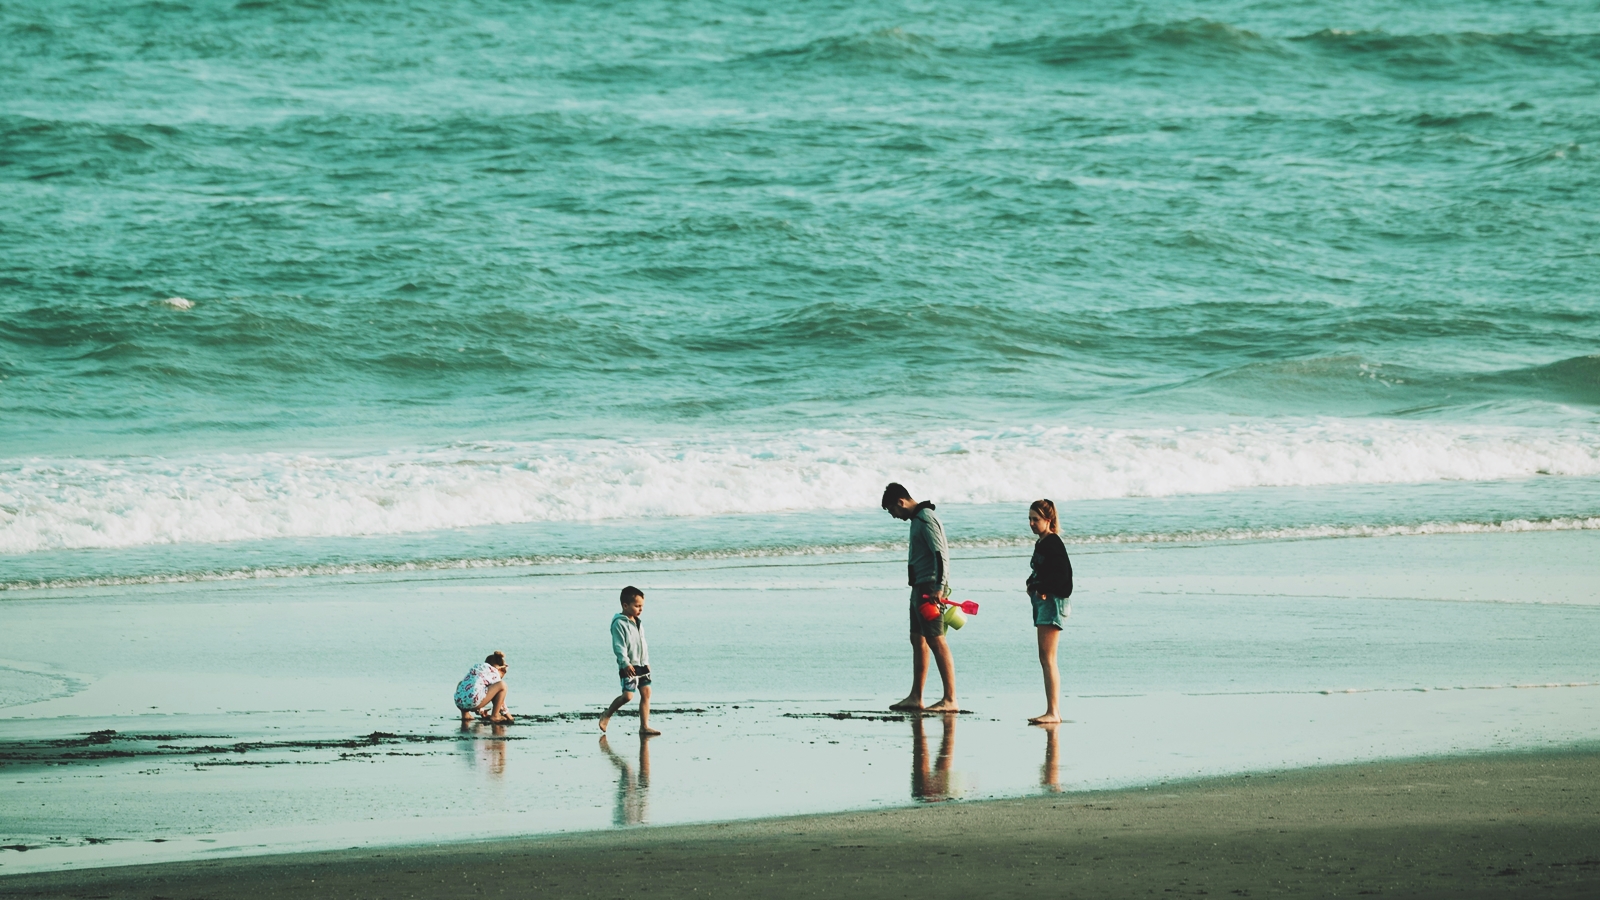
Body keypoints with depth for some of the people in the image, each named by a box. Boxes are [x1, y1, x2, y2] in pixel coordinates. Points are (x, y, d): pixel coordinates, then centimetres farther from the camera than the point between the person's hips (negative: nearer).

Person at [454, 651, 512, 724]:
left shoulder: (475, 667, 29)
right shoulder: (494, 672, 11)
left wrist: (479, 710, 45)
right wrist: (507, 714, 29)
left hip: (459, 702, 7)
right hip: (472, 701, -7)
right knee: (502, 685, 2)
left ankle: (465, 714, 29)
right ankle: (495, 716, 3)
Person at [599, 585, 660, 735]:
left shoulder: (638, 624, 14)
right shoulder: (619, 624, -12)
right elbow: (619, 646, -17)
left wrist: (646, 662, 18)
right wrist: (625, 663, -22)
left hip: (641, 665, 8)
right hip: (629, 667, -8)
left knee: (646, 692, 3)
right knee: (627, 695, -13)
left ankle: (644, 726, 5)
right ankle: (606, 715, 10)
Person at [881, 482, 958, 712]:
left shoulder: (926, 520, -13)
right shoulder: (917, 519, 18)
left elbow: (941, 554, -21)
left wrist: (939, 587, -28)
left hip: (930, 588, -11)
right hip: (920, 588, 11)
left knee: (936, 641, -12)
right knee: (918, 640, 13)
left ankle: (950, 700, -14)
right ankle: (915, 698, 18)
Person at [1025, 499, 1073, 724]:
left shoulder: (1053, 543, -12)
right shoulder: (1040, 544, 17)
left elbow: (1063, 573, -21)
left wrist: (1044, 589, -23)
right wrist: (1033, 585, 7)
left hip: (1053, 602, -11)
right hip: (1042, 602, 11)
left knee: (1048, 659, -13)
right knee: (1045, 659, 10)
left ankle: (1053, 712, -16)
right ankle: (1054, 711, 13)